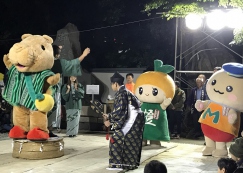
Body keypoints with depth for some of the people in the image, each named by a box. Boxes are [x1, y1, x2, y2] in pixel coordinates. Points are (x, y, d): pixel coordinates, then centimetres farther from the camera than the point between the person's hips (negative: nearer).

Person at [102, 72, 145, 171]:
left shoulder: (121, 93, -12)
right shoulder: (124, 92, 18)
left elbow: (120, 110, -19)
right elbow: (121, 110, 19)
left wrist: (109, 120, -9)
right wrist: (109, 116, 16)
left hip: (132, 120, -10)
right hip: (134, 119, 10)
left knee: (116, 139, -7)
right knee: (131, 142, 17)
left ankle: (117, 164, -6)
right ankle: (130, 162, 25)